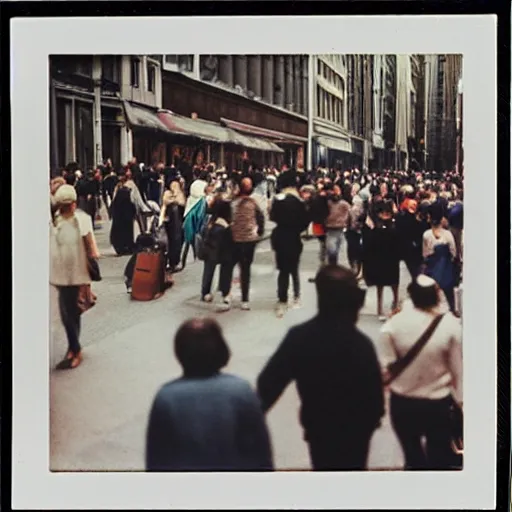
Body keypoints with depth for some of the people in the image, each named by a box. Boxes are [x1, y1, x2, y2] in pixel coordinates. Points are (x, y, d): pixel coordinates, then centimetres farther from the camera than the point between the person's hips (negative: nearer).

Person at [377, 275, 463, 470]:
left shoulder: (393, 324, -17)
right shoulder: (451, 325, -17)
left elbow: (386, 366, -14)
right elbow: (458, 369, -9)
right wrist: (461, 400, 5)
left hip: (402, 404, 1)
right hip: (438, 405, -1)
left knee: (414, 458, 21)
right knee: (439, 460, 17)